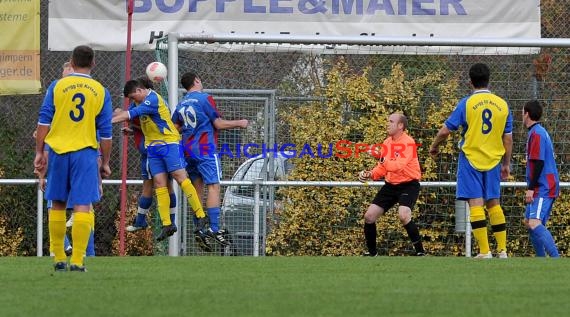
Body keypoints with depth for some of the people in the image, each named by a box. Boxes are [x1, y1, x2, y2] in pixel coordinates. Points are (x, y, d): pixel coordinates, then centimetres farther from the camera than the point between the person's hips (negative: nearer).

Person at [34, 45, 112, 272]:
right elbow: (106, 132, 4)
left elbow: (44, 121, 0)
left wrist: (39, 152, 5)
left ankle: (59, 259, 14)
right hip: (85, 152, -1)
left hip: (58, 151, 1)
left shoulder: (57, 86, 3)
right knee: (82, 206, -4)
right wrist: (105, 162, 12)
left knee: (58, 205, 12)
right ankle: (77, 261, -12)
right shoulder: (101, 92, 4)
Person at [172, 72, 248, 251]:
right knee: (213, 187, -10)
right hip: (205, 149, -7)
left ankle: (198, 230, 5)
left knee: (197, 189, 10)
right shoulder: (205, 99, -7)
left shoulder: (181, 104, 12)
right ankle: (214, 229, -20)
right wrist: (239, 123, 5)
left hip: (188, 151, 7)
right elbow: (218, 124, -8)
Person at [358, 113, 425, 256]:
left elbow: (398, 165, -28)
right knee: (369, 216, 1)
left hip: (408, 185, -8)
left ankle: (420, 251, -16)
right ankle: (372, 252, 18)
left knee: (403, 216, -30)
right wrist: (369, 175, -1)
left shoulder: (408, 143, -16)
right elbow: (382, 168, 14)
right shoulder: (387, 143, 8)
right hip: (391, 185, 8)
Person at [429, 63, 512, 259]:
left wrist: (434, 147, 14)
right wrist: (506, 164, 16)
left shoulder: (467, 103, -8)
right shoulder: (502, 105, 3)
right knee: (493, 204, 12)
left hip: (471, 159, -4)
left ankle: (485, 251, -10)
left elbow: (445, 130, -5)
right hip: (493, 161, 4)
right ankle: (502, 250, 11)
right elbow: (508, 138, 7)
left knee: (475, 203, -4)